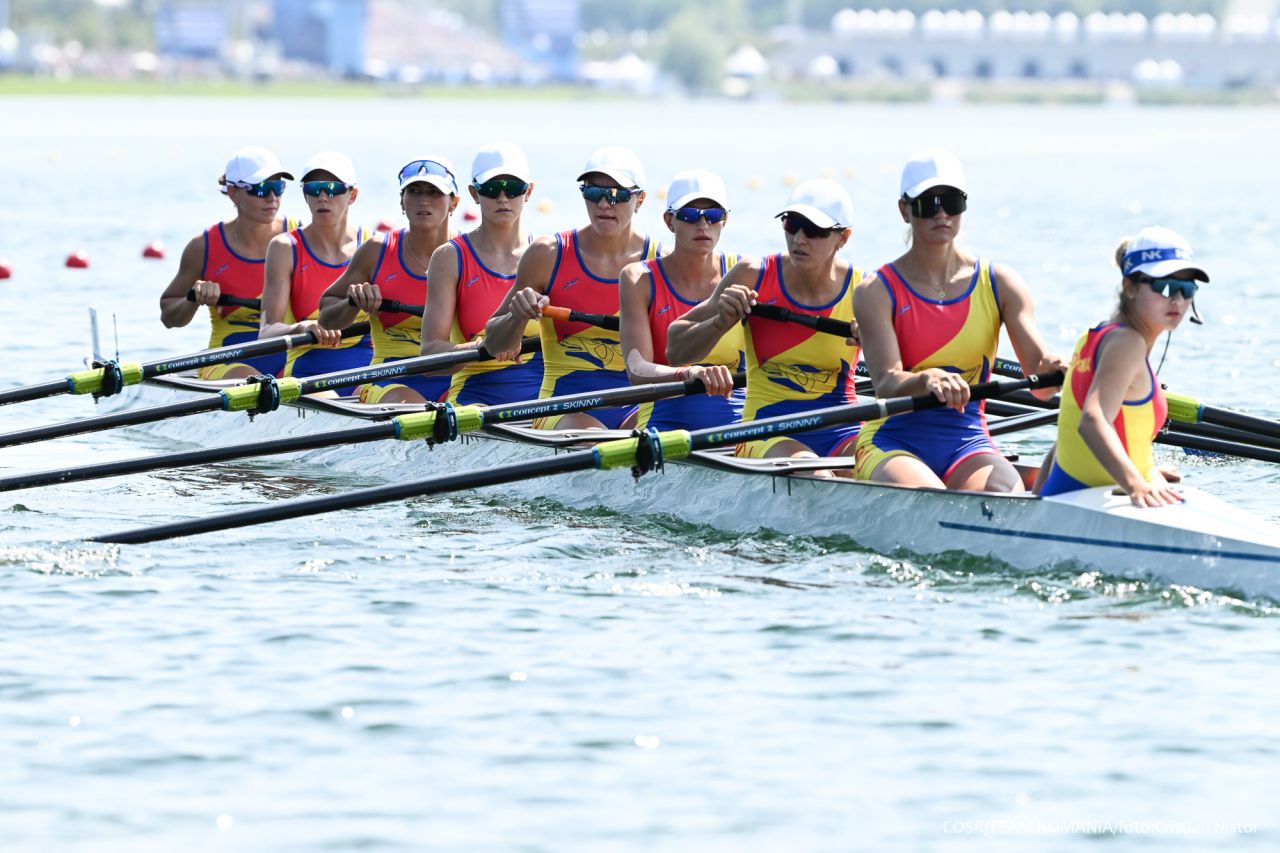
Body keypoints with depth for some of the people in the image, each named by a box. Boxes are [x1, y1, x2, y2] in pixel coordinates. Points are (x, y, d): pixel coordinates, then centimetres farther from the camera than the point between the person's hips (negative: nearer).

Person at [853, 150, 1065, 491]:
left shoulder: (1000, 284, 6)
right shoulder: (877, 292, -3)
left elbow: (1038, 367, -6)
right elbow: (885, 383, -17)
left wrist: (1051, 369, -31)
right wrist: (926, 380, -40)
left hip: (968, 441, 3)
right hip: (894, 442, -3)